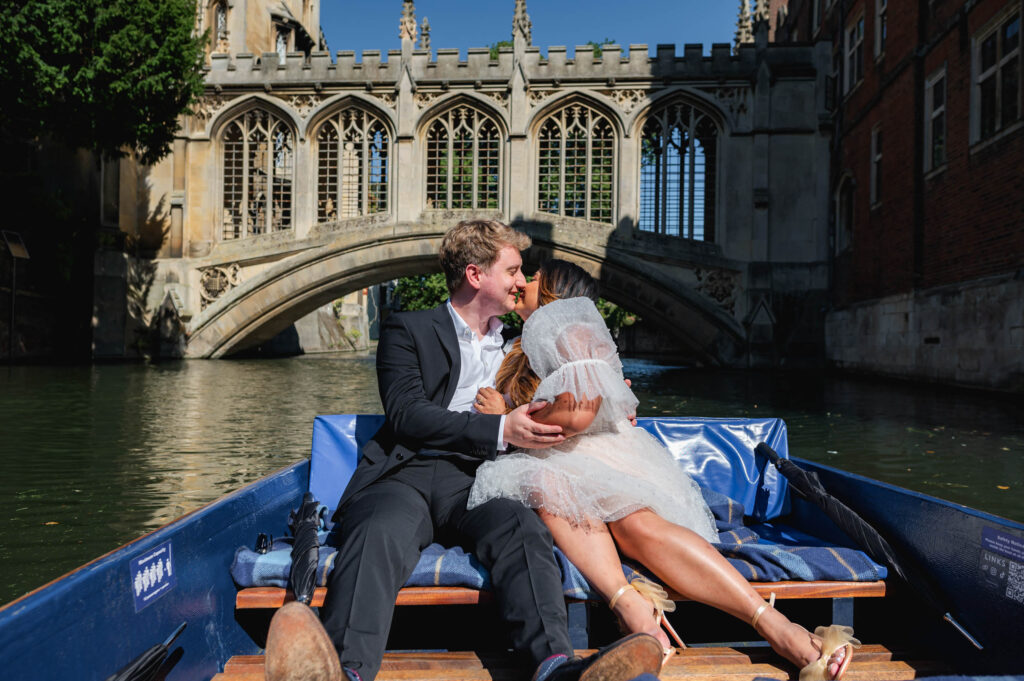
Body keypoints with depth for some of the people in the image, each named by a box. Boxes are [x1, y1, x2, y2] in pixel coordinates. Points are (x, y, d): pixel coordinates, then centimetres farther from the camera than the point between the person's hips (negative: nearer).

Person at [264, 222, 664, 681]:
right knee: (381, 532, -36)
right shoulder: (409, 329, 13)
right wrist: (500, 430, -14)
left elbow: (532, 420, 33)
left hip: (475, 483, 3)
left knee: (524, 528, -31)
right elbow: (407, 415, -3)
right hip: (407, 472, -2)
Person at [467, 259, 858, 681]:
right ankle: (630, 606, -54)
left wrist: (509, 418, 3)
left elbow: (577, 414, -9)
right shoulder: (522, 350, 31)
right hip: (548, 470, 5)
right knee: (550, 491, -35)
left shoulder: (572, 332, 5)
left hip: (597, 457, -5)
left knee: (636, 522, -36)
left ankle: (779, 629, -42)